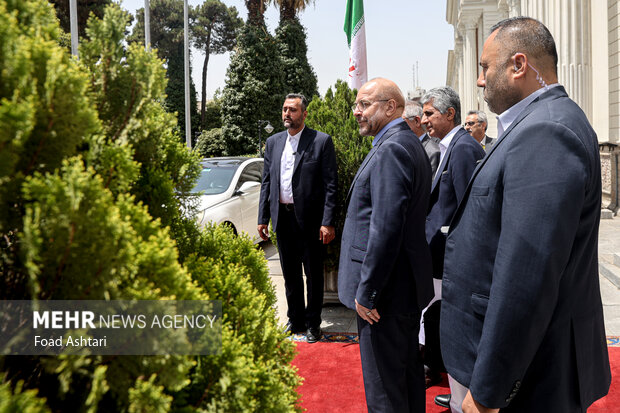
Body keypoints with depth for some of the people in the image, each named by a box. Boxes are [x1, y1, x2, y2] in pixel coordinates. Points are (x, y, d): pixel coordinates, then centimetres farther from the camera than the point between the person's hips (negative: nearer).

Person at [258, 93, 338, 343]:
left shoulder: (322, 141, -6)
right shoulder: (273, 142, 10)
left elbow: (331, 184, -9)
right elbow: (266, 182, 12)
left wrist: (327, 222, -15)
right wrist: (263, 218, 6)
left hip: (310, 219, -5)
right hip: (282, 217, 5)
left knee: (313, 274, 6)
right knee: (290, 274, 15)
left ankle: (313, 323, 21)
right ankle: (295, 320, 29)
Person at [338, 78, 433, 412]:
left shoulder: (391, 149, -19)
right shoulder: (410, 143, 14)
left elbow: (386, 228, -26)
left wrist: (366, 292, -20)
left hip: (387, 287, -11)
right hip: (409, 283, 11)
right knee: (408, 366, 22)